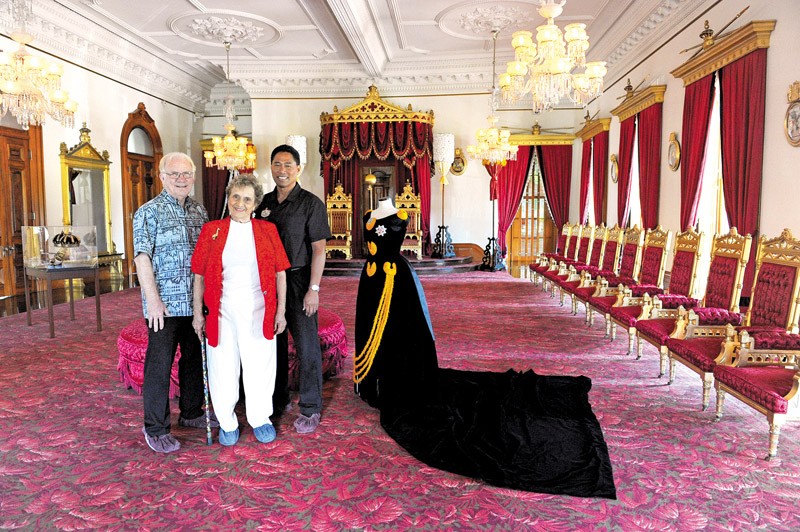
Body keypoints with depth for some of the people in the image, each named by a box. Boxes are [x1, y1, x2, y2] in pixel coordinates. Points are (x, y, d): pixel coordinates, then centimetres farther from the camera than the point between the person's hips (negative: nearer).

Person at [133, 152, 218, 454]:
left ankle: (191, 413, 33)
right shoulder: (148, 212, -5)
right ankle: (155, 428, 14)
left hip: (196, 302, 6)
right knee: (159, 365, 1)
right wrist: (153, 299, -17)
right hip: (165, 305, -6)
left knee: (195, 358, 16)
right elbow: (142, 258, -11)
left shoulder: (199, 211, 11)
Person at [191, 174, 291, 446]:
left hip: (259, 311, 0)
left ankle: (260, 418, 26)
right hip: (222, 311, 0)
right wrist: (198, 312, 2)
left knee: (260, 365, 7)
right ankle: (227, 423, 25)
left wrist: (281, 310, 2)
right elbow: (199, 274, 5)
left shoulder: (267, 230, 5)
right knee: (223, 367, 7)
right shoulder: (211, 230, 5)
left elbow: (280, 272, 5)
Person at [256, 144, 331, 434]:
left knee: (306, 345, 0)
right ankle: (278, 400, 29)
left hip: (298, 280, -5)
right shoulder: (264, 202, 10)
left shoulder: (311, 203, -6)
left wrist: (313, 289, -14)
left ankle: (310, 409, 12)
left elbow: (319, 249, -9)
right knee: (274, 343, 14)